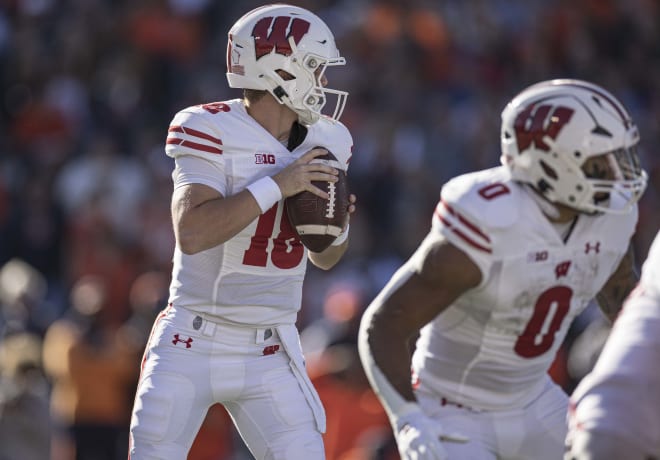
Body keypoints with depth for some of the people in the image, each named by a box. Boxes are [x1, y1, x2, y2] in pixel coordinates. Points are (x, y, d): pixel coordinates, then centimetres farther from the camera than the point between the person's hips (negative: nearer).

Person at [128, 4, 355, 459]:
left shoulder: (323, 142, 4)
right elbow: (191, 233, -27)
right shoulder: (214, 133, -14)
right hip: (193, 347, -4)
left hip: (269, 355, 4)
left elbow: (325, 258, 14)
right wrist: (276, 186, -27)